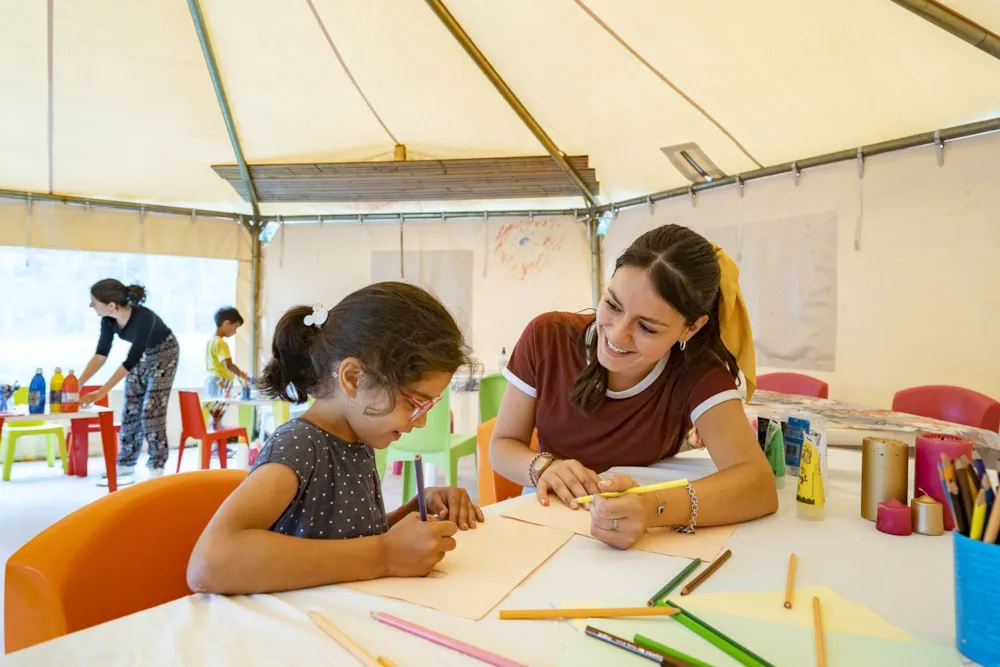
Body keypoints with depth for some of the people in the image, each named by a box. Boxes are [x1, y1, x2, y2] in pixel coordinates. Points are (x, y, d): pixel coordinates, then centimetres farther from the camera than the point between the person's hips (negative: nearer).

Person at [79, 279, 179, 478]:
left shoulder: (144, 318, -38)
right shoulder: (108, 320, -18)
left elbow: (130, 360, -36)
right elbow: (101, 354, -14)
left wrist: (101, 392, -38)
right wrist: (78, 383, -24)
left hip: (164, 353, -7)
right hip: (141, 355, 7)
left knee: (151, 409, -12)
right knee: (130, 409, 6)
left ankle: (157, 466, -3)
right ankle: (126, 463, 18)